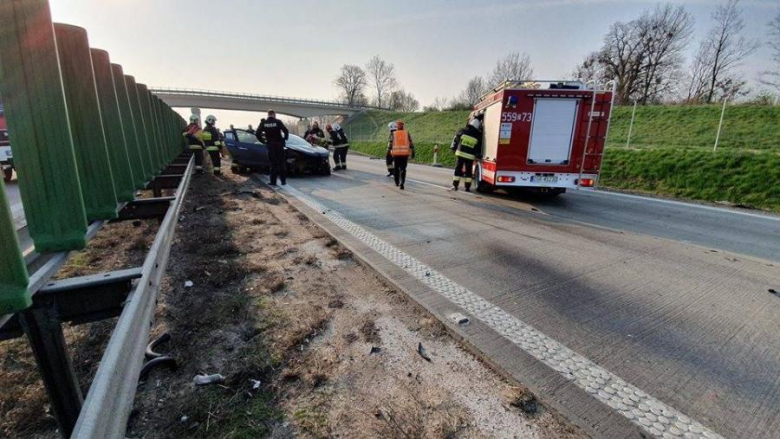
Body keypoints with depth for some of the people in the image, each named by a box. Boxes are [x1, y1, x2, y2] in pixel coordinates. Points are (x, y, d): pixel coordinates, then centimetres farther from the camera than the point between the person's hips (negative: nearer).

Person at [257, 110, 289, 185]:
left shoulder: (264, 123, 2)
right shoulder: (278, 122, -5)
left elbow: (257, 133, -3)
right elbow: (286, 131, -13)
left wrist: (262, 140, 10)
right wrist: (285, 138, 3)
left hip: (270, 145, 2)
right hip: (279, 145, -2)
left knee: (273, 164, 9)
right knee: (281, 163, 8)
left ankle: (273, 181, 7)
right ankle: (283, 180, 8)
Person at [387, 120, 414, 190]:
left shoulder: (393, 134, 2)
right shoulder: (407, 133, 4)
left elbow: (390, 143, -2)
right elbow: (411, 143, 2)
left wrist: (388, 152, 6)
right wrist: (413, 152, 6)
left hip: (396, 154, 0)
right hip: (405, 153, 0)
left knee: (396, 168, 17)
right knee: (403, 169, 1)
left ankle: (397, 182, 28)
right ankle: (401, 183, -14)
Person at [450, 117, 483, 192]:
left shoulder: (462, 131, -1)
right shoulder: (478, 135, -3)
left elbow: (455, 140, 9)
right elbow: (480, 148, 4)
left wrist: (453, 147, 20)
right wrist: (478, 155, 16)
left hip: (460, 153, 1)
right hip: (470, 156, -1)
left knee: (458, 169, 8)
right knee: (468, 171, 7)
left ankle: (455, 185, 7)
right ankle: (467, 187, 9)